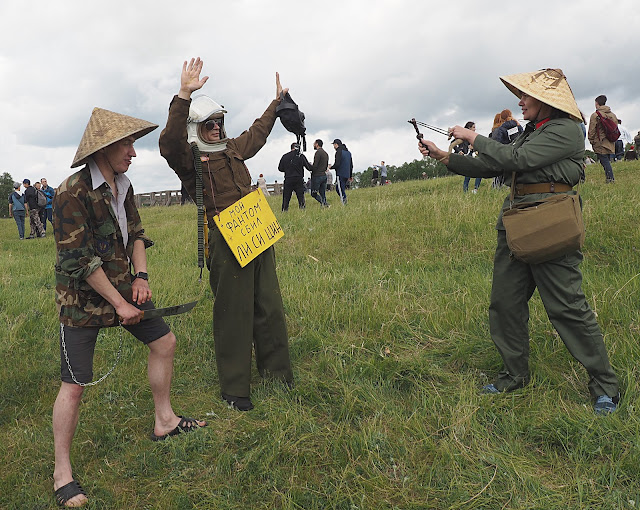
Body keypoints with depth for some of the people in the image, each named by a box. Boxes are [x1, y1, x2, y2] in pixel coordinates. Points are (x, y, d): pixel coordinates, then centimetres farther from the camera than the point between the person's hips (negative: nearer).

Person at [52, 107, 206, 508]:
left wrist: (141, 276, -3)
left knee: (164, 342, 13)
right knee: (75, 385, -5)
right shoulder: (72, 193, -22)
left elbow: (136, 233, 12)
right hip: (83, 298, -8)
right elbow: (80, 260, -22)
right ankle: (62, 472, 14)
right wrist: (119, 304, -18)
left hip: (123, 285, 8)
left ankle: (165, 421, 32)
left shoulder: (123, 186, 3)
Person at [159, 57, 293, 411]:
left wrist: (277, 101, 46)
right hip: (226, 245, -7)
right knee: (234, 315, -1)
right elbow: (169, 142, -28)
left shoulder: (232, 148, 17)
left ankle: (277, 372, 30)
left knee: (270, 308, 14)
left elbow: (258, 132, 35)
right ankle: (234, 389, 13)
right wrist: (184, 96, -37)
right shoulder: (188, 157, -5)